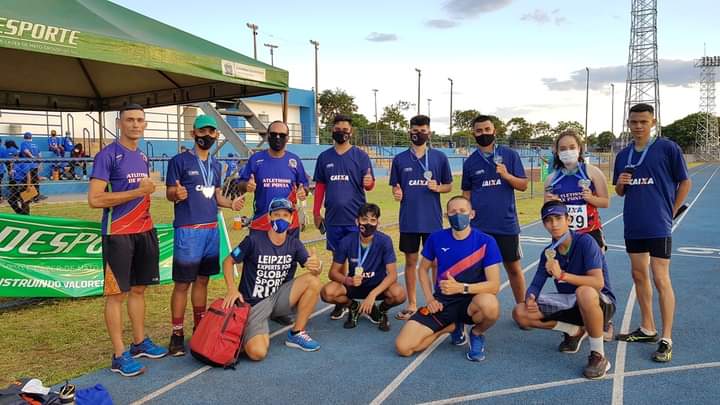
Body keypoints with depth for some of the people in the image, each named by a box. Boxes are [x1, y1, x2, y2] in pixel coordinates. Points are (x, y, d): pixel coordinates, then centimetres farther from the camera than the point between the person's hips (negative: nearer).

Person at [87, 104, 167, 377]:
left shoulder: (142, 157, 14)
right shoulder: (108, 155, -10)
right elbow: (94, 199, -17)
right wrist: (137, 192, -18)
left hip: (144, 231, 8)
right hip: (118, 235, -7)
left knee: (138, 289, 14)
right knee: (117, 293, 0)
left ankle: (140, 343, 26)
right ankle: (119, 356, 7)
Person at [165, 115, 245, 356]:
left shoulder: (215, 165, 15)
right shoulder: (180, 161, -5)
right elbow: (169, 194, -5)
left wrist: (231, 204, 0)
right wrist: (177, 194, -28)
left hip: (212, 228, 6)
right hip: (188, 230, -6)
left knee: (202, 279, 14)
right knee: (182, 283, -2)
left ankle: (200, 327, 24)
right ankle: (177, 333, 7)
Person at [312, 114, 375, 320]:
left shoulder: (360, 155, 1)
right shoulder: (324, 157, 8)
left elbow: (369, 185, -2)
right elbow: (320, 186, 12)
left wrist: (369, 183, -25)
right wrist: (316, 213, 8)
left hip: (356, 217, -3)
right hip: (333, 218, 3)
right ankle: (341, 301, 21)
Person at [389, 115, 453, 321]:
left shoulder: (440, 157, 3)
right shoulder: (399, 159, 5)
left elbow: (449, 185, 8)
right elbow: (395, 187, 10)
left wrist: (437, 187, -13)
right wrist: (397, 193, -12)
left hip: (433, 220, -1)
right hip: (408, 220, 1)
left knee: (436, 261, 5)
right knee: (411, 261, 8)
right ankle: (411, 304, 20)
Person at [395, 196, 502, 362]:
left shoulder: (486, 242, -12)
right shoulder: (436, 238, -3)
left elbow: (494, 285, -17)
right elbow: (423, 269, 12)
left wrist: (461, 287, -30)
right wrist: (429, 299, -3)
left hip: (471, 301, -2)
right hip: (442, 302, 3)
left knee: (490, 305, -40)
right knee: (403, 347, -13)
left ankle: (477, 333, -1)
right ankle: (452, 327, 14)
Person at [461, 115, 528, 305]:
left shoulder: (510, 155, 2)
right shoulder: (470, 162, 7)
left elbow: (523, 185, 2)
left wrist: (506, 175, -16)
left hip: (507, 223, -1)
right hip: (479, 226, 1)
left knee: (513, 268, 8)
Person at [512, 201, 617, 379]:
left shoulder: (585, 241, -19)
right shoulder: (548, 252, -2)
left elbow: (598, 283, -29)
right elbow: (535, 285, 0)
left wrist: (562, 275, -38)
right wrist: (530, 298, -23)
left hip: (601, 303, -6)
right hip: (570, 304, 6)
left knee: (585, 292, -43)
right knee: (520, 313, -9)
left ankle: (599, 356, -22)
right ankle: (575, 331, 10)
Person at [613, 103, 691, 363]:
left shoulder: (667, 148, -6)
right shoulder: (623, 155, 9)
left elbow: (685, 182, -1)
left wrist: (671, 212, -2)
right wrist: (620, 183, -6)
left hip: (658, 227, -6)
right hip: (633, 226, 6)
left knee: (661, 280, -5)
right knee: (639, 276, 13)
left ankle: (666, 339, 4)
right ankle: (647, 329, 26)